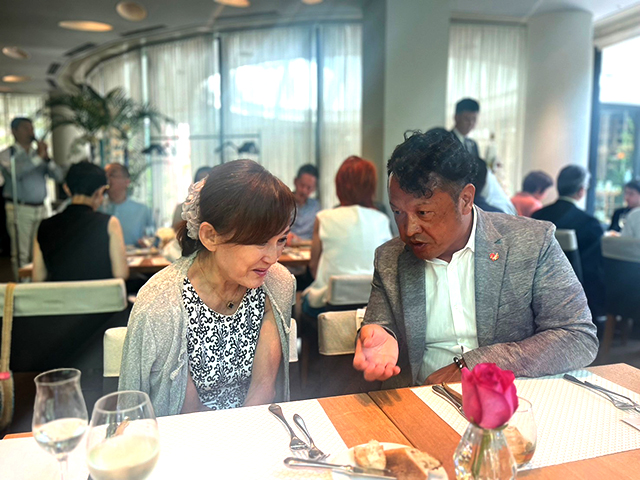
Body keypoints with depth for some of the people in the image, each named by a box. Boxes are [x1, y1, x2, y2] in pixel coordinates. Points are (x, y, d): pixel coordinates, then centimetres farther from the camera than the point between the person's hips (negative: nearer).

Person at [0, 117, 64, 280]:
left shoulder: (38, 153, 16)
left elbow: (59, 176, 6)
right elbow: (15, 172, -19)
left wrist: (47, 159, -8)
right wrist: (38, 157, -18)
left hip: (40, 209, 4)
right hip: (19, 209, -4)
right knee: (21, 254, -5)